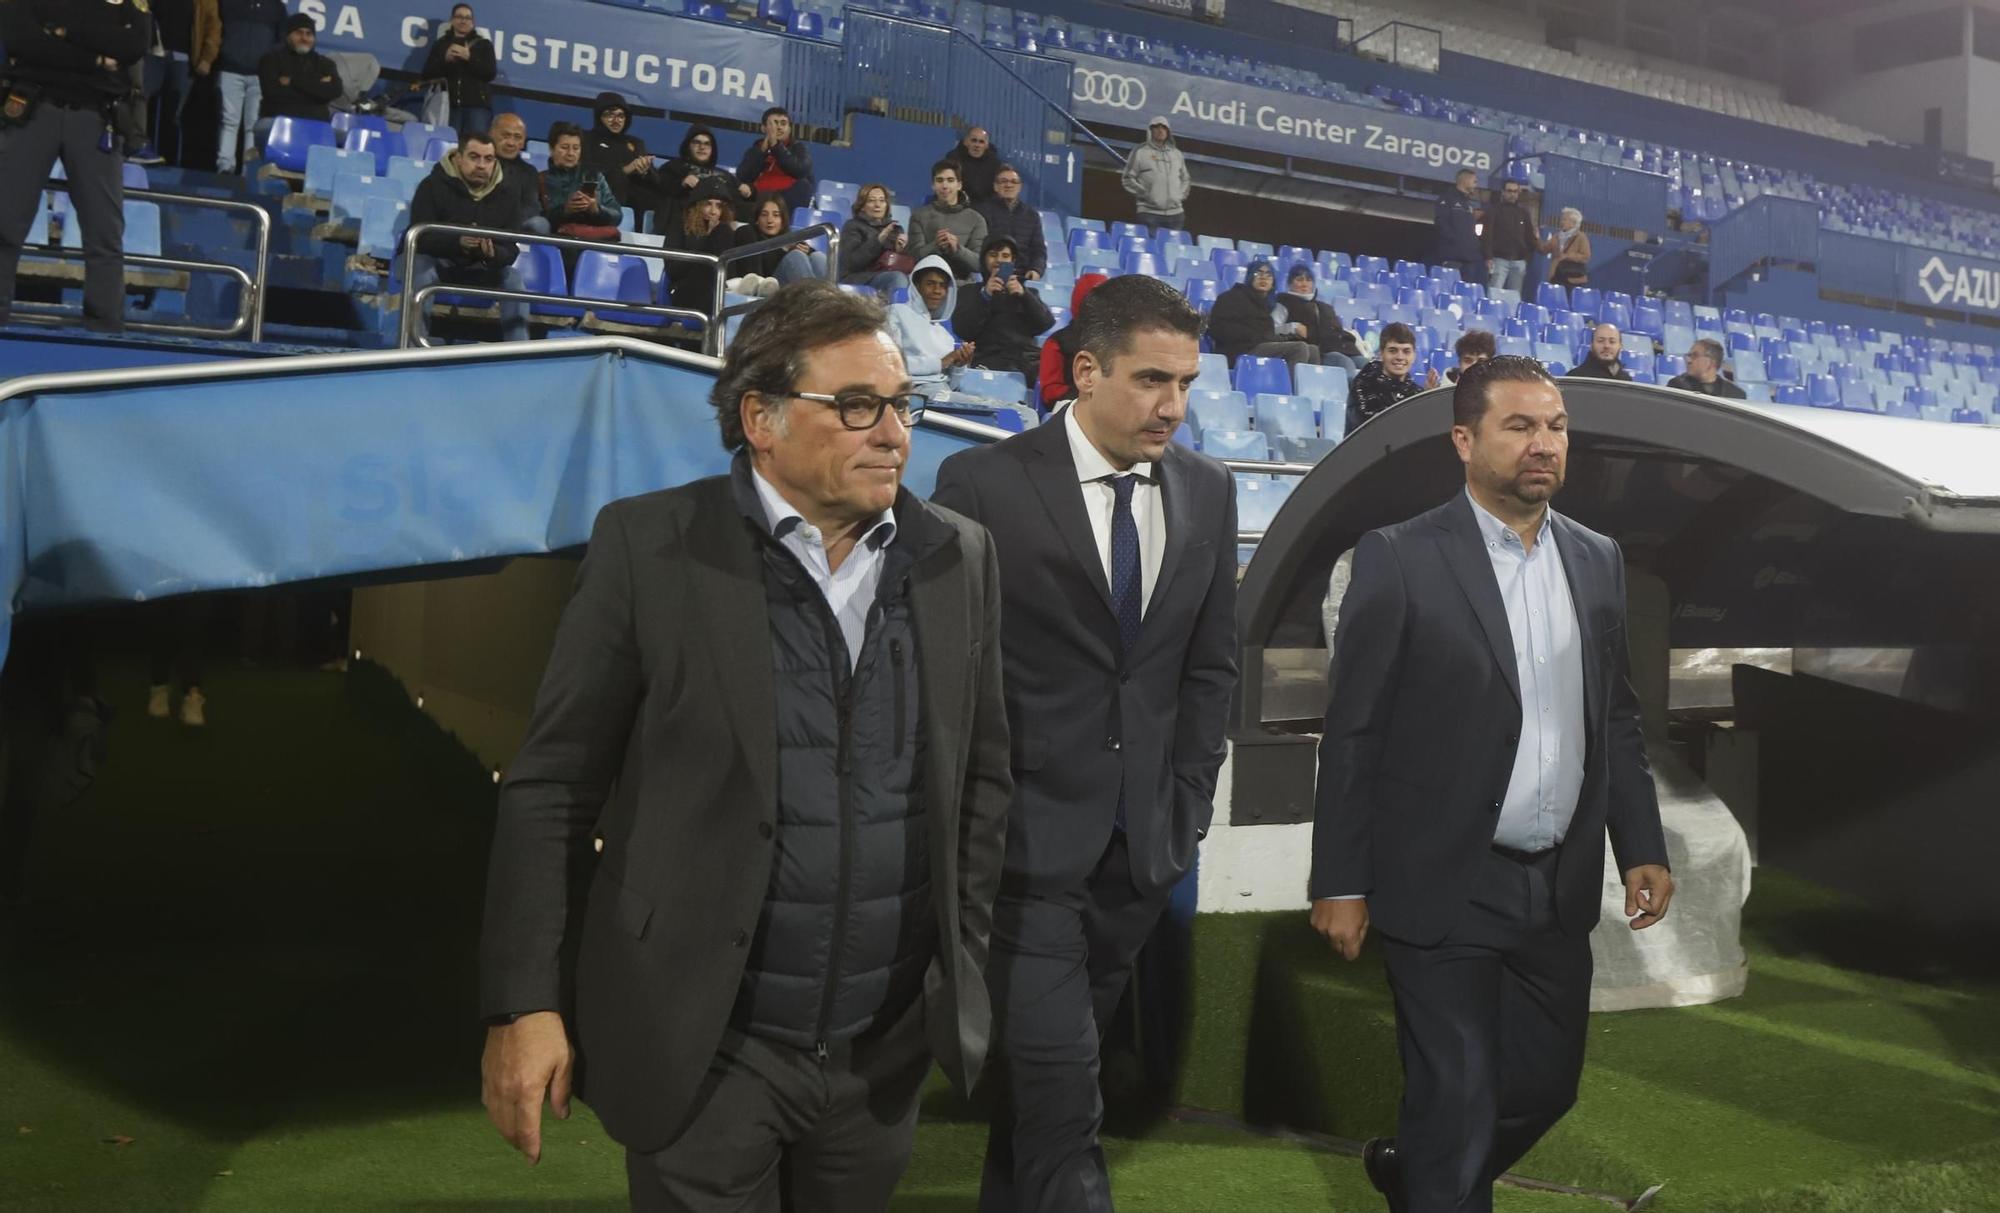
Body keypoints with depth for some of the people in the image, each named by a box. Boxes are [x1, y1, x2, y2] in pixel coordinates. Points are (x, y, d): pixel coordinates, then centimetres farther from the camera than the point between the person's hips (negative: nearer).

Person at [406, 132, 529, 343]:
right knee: (421, 268, -35)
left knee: (514, 274, -20)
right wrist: (457, 242, -43)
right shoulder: (432, 186, -13)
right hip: (436, 260, -3)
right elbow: (421, 237, -23)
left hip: (478, 269, 3)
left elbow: (511, 249, -8)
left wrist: (494, 254, -35)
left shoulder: (504, 195, -1)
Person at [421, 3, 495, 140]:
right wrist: (445, 59, -7)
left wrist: (469, 58, -11)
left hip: (477, 104, -1)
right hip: (450, 104, 1)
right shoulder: (441, 44, 16)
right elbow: (427, 73, 9)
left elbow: (491, 73, 1)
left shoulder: (483, 44, 13)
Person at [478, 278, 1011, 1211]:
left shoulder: (958, 558, 3)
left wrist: (960, 950, 10)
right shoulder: (647, 546, -8)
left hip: (887, 1052, 4)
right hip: (703, 1055, -3)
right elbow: (550, 785, -6)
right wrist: (526, 1003, -9)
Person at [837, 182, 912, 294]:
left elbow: (910, 261, 18)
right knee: (898, 278, -36)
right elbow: (851, 262, -6)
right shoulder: (853, 226, 12)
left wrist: (901, 250, -5)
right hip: (861, 278, -4)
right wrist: (878, 240, -12)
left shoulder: (895, 227, 27)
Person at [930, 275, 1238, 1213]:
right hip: (1031, 841, -4)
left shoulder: (1207, 491, 5)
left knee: (1039, 1070, 16)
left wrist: (1187, 803, 6)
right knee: (1061, 1098, -3)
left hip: (1146, 843, 4)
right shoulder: (984, 483, -10)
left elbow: (1210, 665, 11)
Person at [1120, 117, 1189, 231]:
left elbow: (1185, 179, 26)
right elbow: (1127, 179, 0)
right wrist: (1144, 194, -9)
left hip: (1175, 213, 5)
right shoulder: (1140, 152, 2)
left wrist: (1181, 194, 9)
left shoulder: (1176, 154, 17)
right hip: (1149, 213, -5)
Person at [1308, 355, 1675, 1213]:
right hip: (1445, 889, -6)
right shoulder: (1400, 559, -10)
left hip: (1560, 888, 6)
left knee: (1547, 1086, 17)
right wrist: (1340, 883, -10)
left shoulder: (1598, 560, 7)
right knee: (1455, 1105, 3)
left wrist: (1643, 846, 7)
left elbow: (1616, 716, 14)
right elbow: (1352, 734, -9)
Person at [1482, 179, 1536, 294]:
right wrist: (1488, 257, -14)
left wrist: (1528, 257, 8)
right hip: (1499, 259, -4)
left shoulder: (1523, 212, 15)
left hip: (1519, 261, 4)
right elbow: (1486, 235, -5)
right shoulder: (1494, 210, 3)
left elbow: (1529, 236, 18)